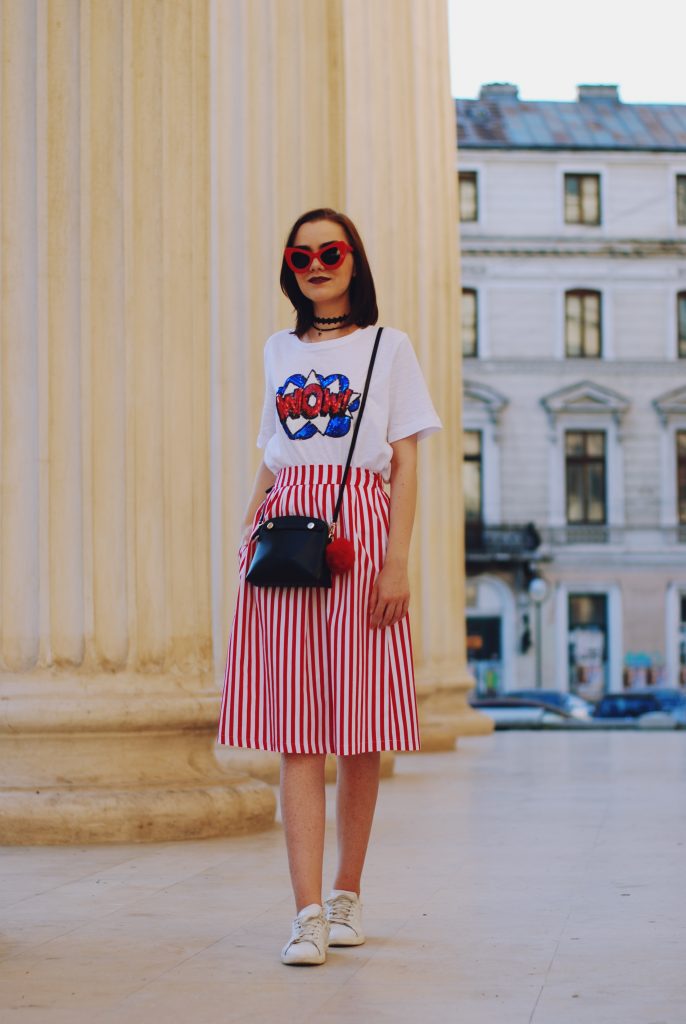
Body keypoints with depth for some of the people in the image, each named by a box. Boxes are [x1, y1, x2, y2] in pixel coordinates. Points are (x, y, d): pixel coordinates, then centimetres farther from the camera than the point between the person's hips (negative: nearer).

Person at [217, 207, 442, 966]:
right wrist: (248, 526, 9)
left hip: (360, 533, -2)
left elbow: (404, 465, 3)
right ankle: (308, 911, -10)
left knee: (360, 728, -1)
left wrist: (398, 562, -7)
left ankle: (348, 892, 13)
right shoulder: (279, 351, 18)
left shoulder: (388, 348, 8)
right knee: (296, 730, -6)